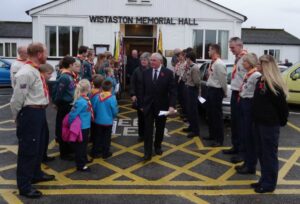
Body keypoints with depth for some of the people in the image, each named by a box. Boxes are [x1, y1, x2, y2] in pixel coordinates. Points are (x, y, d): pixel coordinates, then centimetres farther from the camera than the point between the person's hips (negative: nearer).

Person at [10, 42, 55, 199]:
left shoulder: (35, 71, 11)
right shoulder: (26, 73, -21)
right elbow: (17, 98, -20)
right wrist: (18, 118, -7)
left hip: (39, 112, 10)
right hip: (30, 113, -10)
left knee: (39, 146, 24)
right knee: (28, 149, 1)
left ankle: (36, 174, 44)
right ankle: (24, 186, 15)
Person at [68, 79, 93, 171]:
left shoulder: (86, 99, 1)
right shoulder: (81, 102, -27)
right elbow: (72, 114, -22)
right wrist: (71, 125, -9)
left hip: (85, 126, 9)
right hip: (81, 127, -9)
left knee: (84, 144, 24)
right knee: (80, 146, 4)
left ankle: (84, 159, 42)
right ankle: (80, 165, 16)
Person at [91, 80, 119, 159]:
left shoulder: (97, 96, -9)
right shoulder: (112, 98, -18)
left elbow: (93, 109, 0)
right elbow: (115, 111, -12)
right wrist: (113, 116, 11)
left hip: (98, 121, 3)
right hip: (108, 122, -3)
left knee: (98, 137, 16)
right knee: (106, 138, 12)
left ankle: (95, 152, 23)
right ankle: (105, 153, 21)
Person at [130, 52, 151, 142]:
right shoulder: (137, 71, 0)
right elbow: (133, 84, -1)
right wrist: (133, 94, -10)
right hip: (139, 97, 1)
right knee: (141, 117, 9)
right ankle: (141, 134, 21)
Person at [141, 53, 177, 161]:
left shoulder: (168, 73, -7)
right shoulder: (146, 73, 1)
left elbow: (172, 91, -9)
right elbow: (143, 90, 6)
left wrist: (172, 105, -19)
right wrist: (142, 105, 6)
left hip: (161, 106, -1)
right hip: (148, 106, 1)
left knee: (160, 128, 14)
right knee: (148, 129, -1)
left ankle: (158, 146, 34)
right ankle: (148, 152, 4)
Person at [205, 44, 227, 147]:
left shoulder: (219, 64, -19)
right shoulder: (212, 63, 10)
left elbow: (223, 80, -17)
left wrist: (225, 93, -7)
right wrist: (209, 90, 15)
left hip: (216, 91, -10)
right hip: (210, 90, 10)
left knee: (217, 115, -2)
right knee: (210, 114, 18)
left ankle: (219, 139, 8)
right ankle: (212, 134, 33)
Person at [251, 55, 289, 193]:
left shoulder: (274, 84, -18)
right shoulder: (261, 80, 9)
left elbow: (282, 106, -14)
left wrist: (281, 122, -4)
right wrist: (256, 119, 13)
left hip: (270, 125, -9)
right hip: (259, 123, 9)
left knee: (269, 154, 3)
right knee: (261, 153, 15)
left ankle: (269, 184, 14)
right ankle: (264, 180, 28)